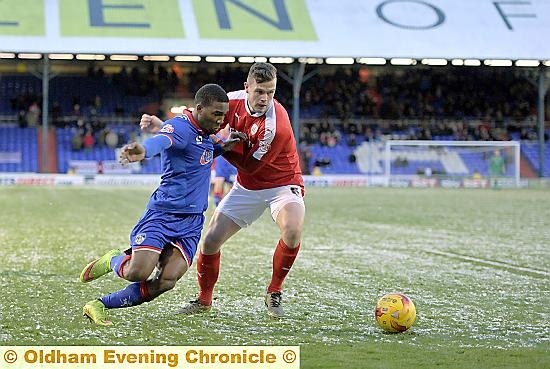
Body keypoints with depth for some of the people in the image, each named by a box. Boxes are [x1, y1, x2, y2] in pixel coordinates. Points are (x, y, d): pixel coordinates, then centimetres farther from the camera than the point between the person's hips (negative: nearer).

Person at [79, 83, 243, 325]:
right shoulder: (180, 126, -15)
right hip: (164, 213, -7)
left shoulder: (204, 133, 13)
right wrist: (143, 151, -62)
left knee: (166, 281, -11)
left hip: (192, 222, 7)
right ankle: (112, 261, 19)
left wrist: (221, 148, 14)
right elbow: (160, 141, -38)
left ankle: (100, 305, 4)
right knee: (138, 273, -19)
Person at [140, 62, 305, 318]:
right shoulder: (234, 100, -13)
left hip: (281, 185, -5)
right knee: (210, 240, -2)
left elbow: (249, 165, -20)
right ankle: (204, 300, 23)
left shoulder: (277, 125, -31)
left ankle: (274, 294, -11)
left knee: (293, 230, -34)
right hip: (247, 188, 5)